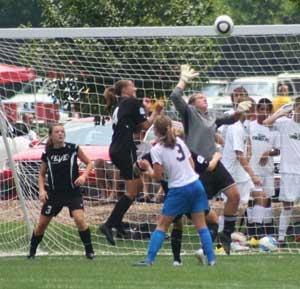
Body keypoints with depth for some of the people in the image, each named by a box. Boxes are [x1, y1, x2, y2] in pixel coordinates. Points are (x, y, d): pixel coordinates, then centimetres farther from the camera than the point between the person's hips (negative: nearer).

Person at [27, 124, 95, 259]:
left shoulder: (73, 149, -6)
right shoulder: (47, 154, 0)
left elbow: (89, 163, 5)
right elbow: (41, 174, 13)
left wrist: (84, 176, -13)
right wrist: (42, 190, -3)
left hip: (73, 192, -2)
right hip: (54, 193, 3)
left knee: (79, 219, -22)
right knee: (42, 224, 6)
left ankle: (89, 251, -8)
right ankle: (32, 252, 26)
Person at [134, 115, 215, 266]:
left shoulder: (156, 150, -7)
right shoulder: (179, 142, 9)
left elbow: (158, 176, -9)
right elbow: (192, 164, 11)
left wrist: (147, 167, 8)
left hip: (179, 190, -4)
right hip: (196, 185, 4)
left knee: (162, 225, 3)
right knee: (201, 224, 7)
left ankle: (149, 259, -3)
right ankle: (211, 258, 1)